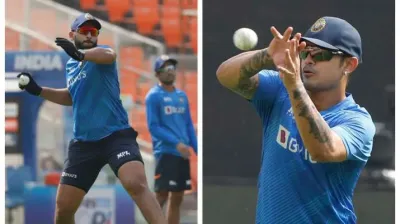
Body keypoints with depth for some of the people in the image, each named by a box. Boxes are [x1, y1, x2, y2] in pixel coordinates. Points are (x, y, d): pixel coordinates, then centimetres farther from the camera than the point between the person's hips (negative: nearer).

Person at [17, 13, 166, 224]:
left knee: (137, 184, -32)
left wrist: (80, 54, -53)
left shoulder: (100, 50, -5)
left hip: (116, 135, -6)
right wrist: (38, 90, 20)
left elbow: (109, 55, -32)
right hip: (84, 142, 6)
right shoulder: (70, 65, 15)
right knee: (63, 207, 2)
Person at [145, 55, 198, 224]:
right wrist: (176, 143, -19)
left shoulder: (182, 96, 16)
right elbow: (153, 127, -11)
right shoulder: (153, 96, -4)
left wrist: (197, 150, 8)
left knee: (177, 198, 8)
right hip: (165, 152, -7)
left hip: (182, 153, 7)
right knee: (161, 196, -12)